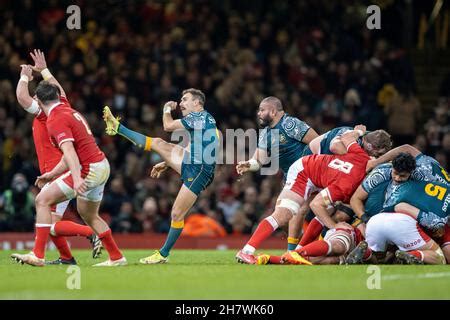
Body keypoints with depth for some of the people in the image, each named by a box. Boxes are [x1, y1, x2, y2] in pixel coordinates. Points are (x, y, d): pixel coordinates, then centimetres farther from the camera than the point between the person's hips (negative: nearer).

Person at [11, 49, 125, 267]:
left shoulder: (56, 120, -15)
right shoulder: (66, 108, 11)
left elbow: (69, 150, -29)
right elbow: (58, 88, 35)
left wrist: (77, 178, -41)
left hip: (89, 170, -9)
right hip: (101, 165, 9)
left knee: (43, 200, -9)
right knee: (89, 216, 23)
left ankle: (38, 255, -16)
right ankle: (116, 257, 28)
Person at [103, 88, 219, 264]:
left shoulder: (200, 116, -13)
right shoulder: (201, 120, 18)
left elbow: (168, 126, -11)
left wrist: (167, 109, 9)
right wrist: (167, 164, 26)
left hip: (200, 171, -9)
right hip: (190, 164, 9)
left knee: (177, 214, -7)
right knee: (157, 143, 7)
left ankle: (163, 254, 3)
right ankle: (117, 128, 15)